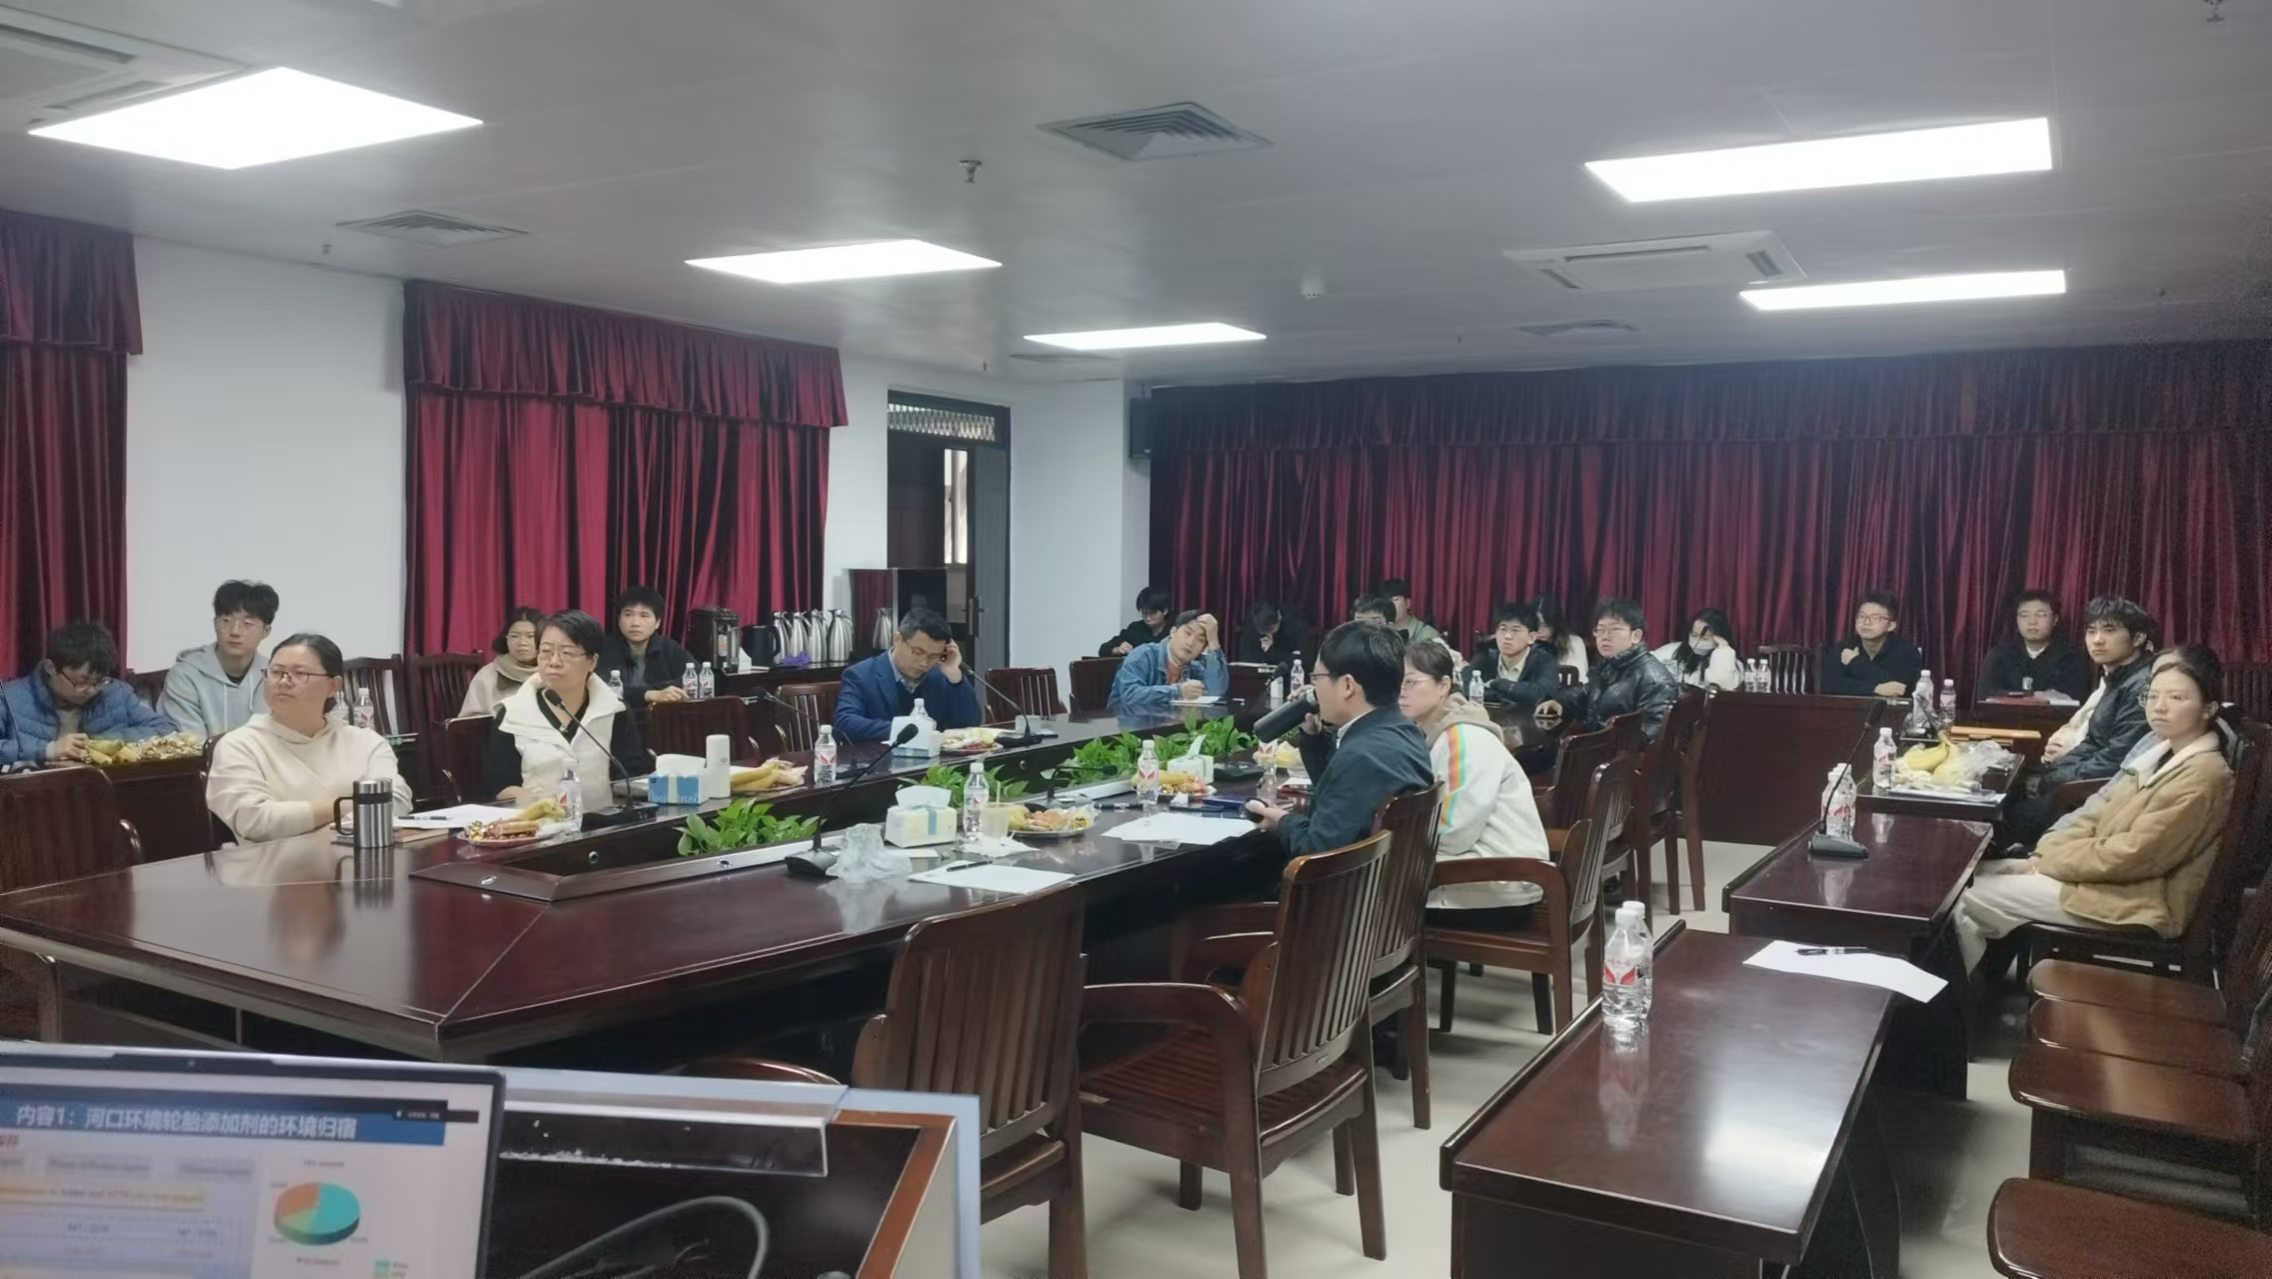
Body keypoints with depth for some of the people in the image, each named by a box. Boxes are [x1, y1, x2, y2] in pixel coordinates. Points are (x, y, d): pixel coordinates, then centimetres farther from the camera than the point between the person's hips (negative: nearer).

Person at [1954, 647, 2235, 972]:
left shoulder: (2203, 775, -19)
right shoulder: (2164, 754, 10)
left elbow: (2134, 855, -23)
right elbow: (2100, 817, 13)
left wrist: (2049, 861, -13)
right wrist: (2045, 853, -3)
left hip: (2137, 900, -9)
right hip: (2110, 875, 9)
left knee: (1969, 898, -11)